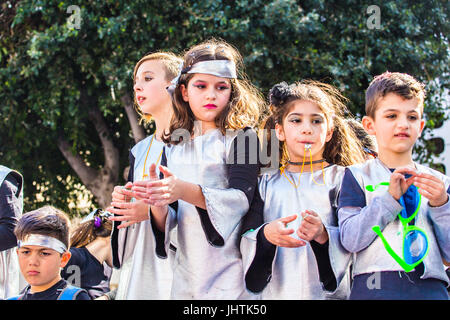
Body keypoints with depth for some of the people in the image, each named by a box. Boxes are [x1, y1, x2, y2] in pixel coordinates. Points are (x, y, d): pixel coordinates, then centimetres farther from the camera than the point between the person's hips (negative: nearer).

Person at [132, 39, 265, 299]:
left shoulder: (242, 137, -2)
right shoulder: (174, 147, 11)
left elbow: (242, 197, -18)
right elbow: (168, 222, 6)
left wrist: (185, 190, -32)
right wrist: (157, 204, -17)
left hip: (230, 274, -4)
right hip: (186, 274, 4)